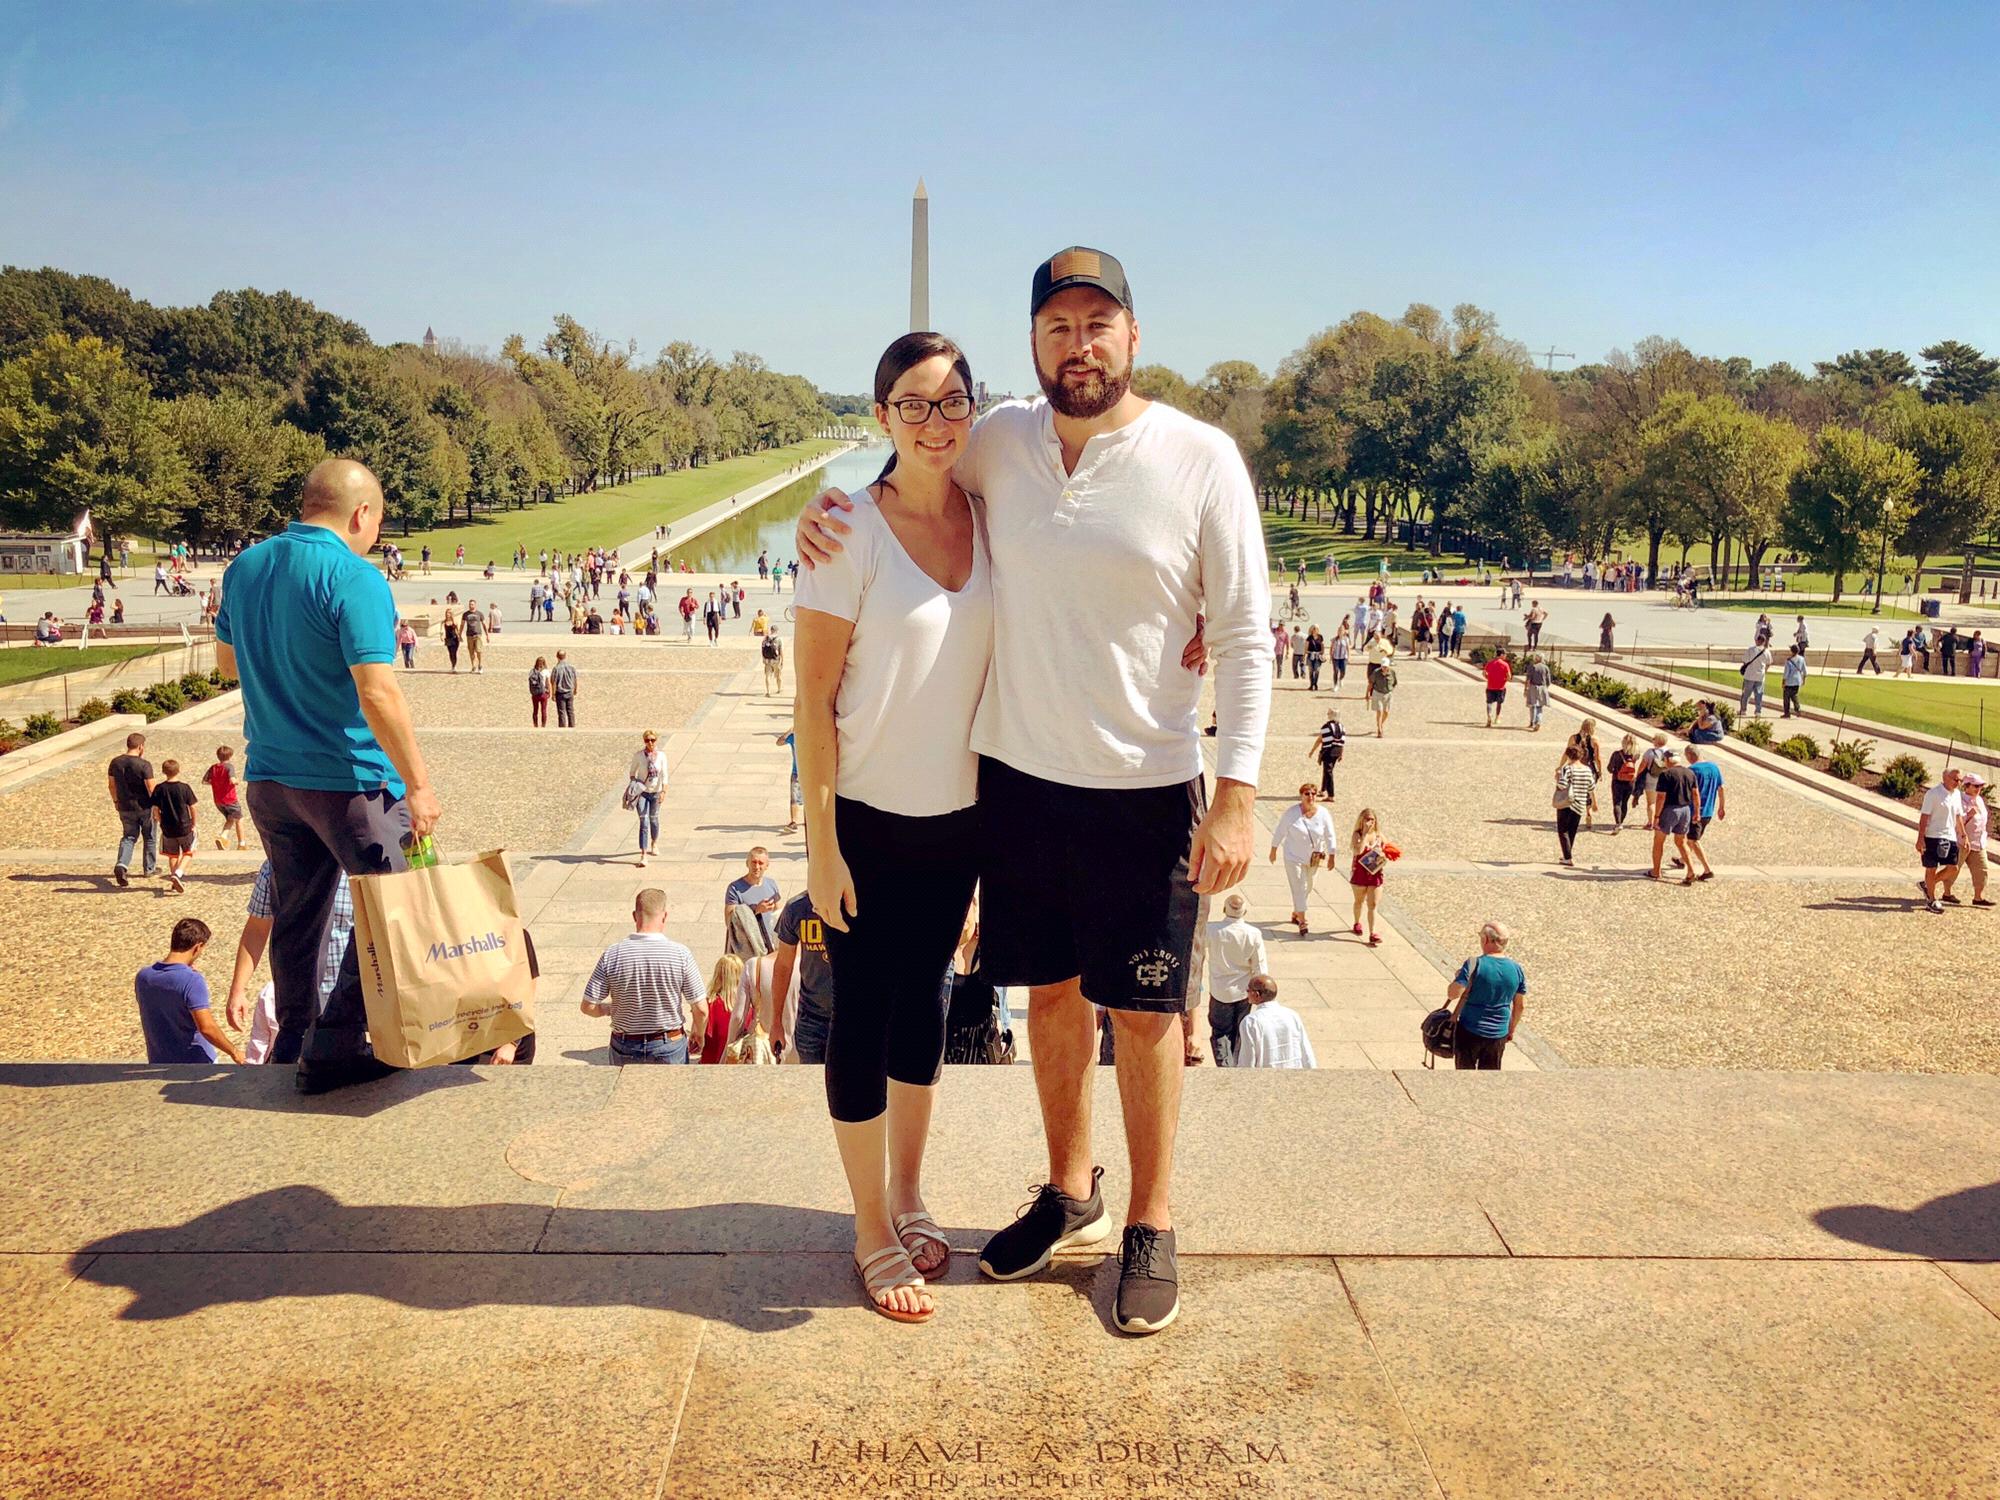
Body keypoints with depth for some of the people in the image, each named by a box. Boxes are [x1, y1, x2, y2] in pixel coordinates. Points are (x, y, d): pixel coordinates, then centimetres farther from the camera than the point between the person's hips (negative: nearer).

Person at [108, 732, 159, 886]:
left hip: (125, 807, 4)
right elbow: (151, 789, -20)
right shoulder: (144, 765, -19)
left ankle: (121, 865, -8)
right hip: (145, 807, -4)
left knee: (129, 837, 14)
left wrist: (115, 801, 22)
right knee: (150, 838, 14)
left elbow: (111, 785, 9)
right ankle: (150, 868, 26)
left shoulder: (115, 762, -2)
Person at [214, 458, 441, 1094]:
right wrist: (417, 783, -19)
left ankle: (293, 1043, 30)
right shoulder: (354, 579, -18)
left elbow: (228, 661, 20)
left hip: (269, 777, 8)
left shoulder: (244, 567, 6)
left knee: (296, 915, 19)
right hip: (348, 779, -8)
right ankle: (334, 1047, 2)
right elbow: (378, 694, -24)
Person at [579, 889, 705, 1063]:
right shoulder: (681, 954, -15)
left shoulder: (612, 955, -12)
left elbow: (587, 1006, -8)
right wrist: (699, 1032, 9)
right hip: (669, 1047, -1)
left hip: (625, 1048, 1)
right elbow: (701, 1009, -11)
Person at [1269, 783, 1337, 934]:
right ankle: (1302, 922, -4)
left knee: (1307, 888, 15)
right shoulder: (1291, 812, -15)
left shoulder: (1323, 814, -9)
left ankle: (1295, 914, 35)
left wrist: (1331, 856, 0)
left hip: (1314, 859, 3)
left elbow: (1330, 836, 0)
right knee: (1298, 888, -8)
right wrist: (1274, 850, 1)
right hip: (1294, 857, -3)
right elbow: (1280, 831, -4)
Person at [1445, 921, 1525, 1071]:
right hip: (1498, 1034, 4)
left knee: (1465, 1074, 12)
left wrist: (1456, 978, -2)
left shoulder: (1474, 964, -18)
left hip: (1470, 1031, -4)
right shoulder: (1516, 969, -2)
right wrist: (1511, 1030, 20)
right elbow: (1521, 1005, 7)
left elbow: (1453, 994, -23)